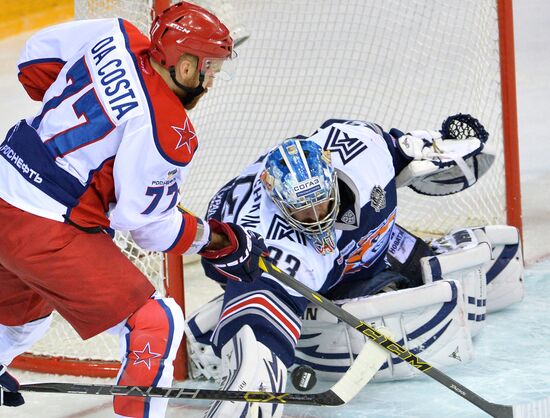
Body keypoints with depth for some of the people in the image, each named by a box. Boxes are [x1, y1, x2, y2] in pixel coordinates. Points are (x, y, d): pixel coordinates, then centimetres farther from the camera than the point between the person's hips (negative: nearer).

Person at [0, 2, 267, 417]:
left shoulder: (117, 37, -1)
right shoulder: (167, 132, -21)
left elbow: (38, 54, 14)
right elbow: (145, 220, -14)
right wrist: (220, 241, -3)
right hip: (47, 234, -9)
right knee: (156, 325, -5)